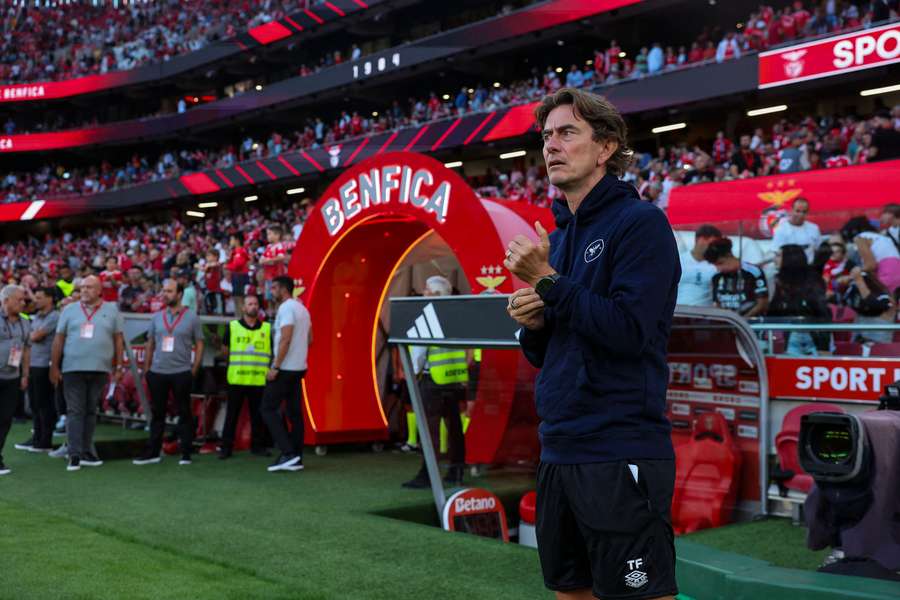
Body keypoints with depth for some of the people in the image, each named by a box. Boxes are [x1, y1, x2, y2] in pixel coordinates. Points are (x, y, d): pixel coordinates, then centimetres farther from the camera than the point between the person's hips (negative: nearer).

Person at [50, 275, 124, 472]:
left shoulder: (112, 310, 6)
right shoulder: (69, 310, 7)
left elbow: (118, 340, 7)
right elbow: (59, 339, 7)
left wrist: (117, 368, 3)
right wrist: (54, 367, 3)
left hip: (100, 369, 1)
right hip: (73, 368, -1)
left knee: (91, 411, 8)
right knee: (75, 411, -3)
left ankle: (87, 452, 15)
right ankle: (75, 455, -3)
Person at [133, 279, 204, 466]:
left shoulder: (192, 317, 0)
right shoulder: (157, 317, 10)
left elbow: (199, 345, 1)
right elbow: (150, 345, 14)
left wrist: (194, 370, -5)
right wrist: (146, 370, 9)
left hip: (182, 373, -3)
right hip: (157, 373, 3)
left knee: (184, 413, 3)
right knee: (157, 413, 9)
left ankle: (186, 454, 9)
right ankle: (153, 452, 15)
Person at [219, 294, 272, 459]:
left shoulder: (267, 328, 9)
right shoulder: (233, 326, 6)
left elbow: (274, 352, 14)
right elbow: (226, 349, 15)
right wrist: (238, 361, 12)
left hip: (259, 379, 1)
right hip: (236, 379, -1)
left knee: (257, 415, 6)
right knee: (232, 415, 3)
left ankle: (257, 445, 16)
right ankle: (226, 447, 8)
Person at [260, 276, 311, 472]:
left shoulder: (286, 308, -14)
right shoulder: (302, 308, 15)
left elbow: (285, 339, -21)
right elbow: (309, 339, 19)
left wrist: (275, 367, -20)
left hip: (285, 368, -9)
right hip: (299, 367, 9)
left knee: (268, 409, -5)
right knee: (294, 412, 9)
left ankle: (288, 453, -12)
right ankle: (296, 458, 10)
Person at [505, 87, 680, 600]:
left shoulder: (640, 222, -8)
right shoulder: (560, 235, 15)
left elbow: (628, 331, -20)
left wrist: (547, 280, -15)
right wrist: (533, 320, -2)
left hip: (620, 455, -8)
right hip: (559, 450, 8)